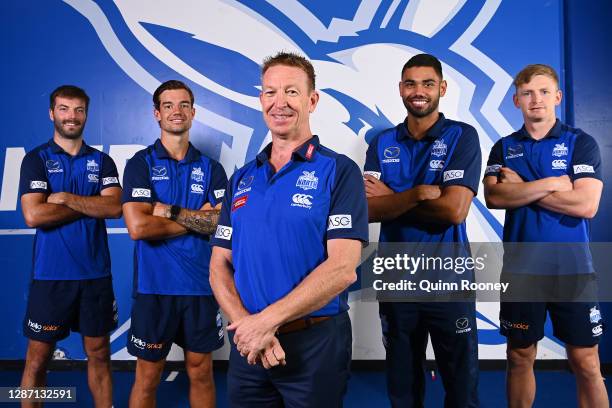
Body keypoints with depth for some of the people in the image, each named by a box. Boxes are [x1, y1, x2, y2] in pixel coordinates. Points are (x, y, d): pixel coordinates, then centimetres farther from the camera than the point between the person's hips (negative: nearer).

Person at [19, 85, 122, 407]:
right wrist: (91, 205, -9)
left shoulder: (102, 161, 8)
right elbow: (33, 215, -13)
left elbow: (115, 207, -9)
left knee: (99, 354, 12)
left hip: (96, 274, 2)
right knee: (37, 358, 9)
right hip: (50, 275, -2)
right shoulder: (36, 159, 1)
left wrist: (66, 198, -14)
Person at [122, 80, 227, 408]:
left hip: (202, 285, 3)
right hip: (154, 286, -2)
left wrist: (171, 211, -15)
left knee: (201, 372, 15)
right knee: (147, 378, 11)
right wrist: (198, 218, -10)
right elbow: (138, 227, -15)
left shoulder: (211, 168, 6)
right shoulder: (141, 163, -2)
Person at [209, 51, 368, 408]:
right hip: (248, 347, 4)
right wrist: (245, 324, -12)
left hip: (315, 344, -4)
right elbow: (220, 265, 5)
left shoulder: (339, 171, -8)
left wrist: (266, 320, -17)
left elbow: (342, 269, -17)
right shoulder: (242, 179, 7)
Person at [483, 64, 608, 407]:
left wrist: (521, 188, -10)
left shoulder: (581, 143, 0)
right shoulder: (504, 148, 7)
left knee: (586, 363, 5)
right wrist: (551, 183, -16)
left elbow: (586, 205, -14)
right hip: (520, 269, 2)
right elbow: (493, 197, -11)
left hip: (572, 268, -2)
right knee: (520, 357, 13)